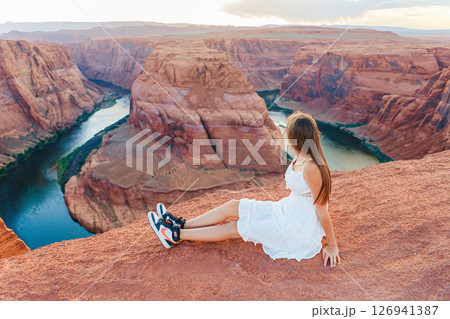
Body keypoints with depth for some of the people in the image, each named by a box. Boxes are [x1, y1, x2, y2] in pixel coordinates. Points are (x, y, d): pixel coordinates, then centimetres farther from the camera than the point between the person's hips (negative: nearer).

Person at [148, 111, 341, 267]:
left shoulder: (311, 168, -29)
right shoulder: (300, 157, -2)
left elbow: (322, 210, -22)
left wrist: (332, 246, -13)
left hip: (300, 230, -8)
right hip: (286, 210, 8)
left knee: (234, 228, -6)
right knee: (232, 206, 0)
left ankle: (176, 235, 4)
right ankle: (180, 225, 9)